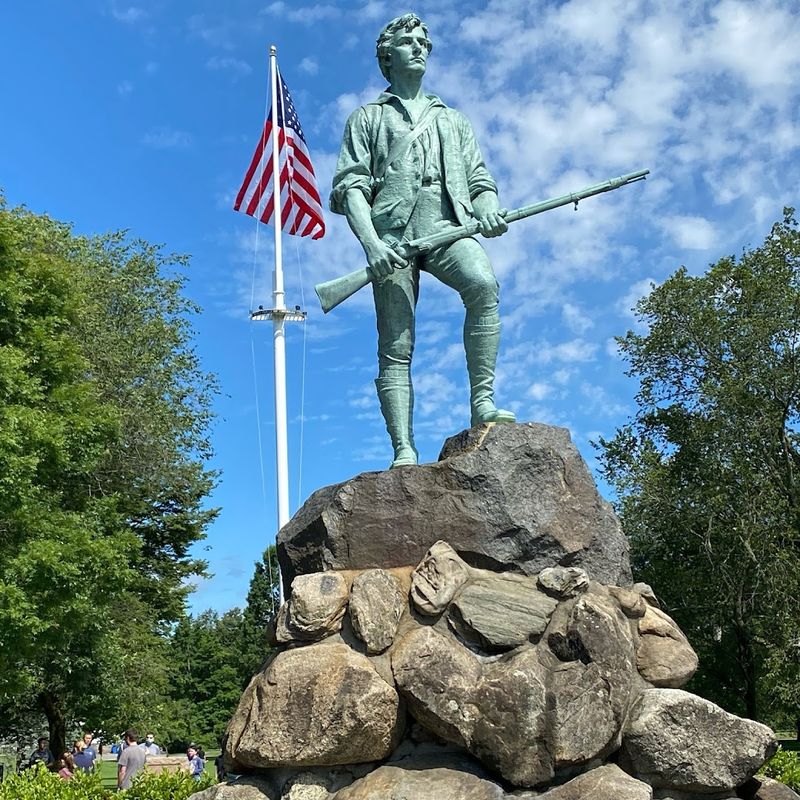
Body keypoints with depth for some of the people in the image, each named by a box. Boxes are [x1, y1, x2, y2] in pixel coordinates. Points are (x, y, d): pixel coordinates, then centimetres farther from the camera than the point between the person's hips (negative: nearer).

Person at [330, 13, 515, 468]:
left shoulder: (454, 120, 32)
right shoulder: (368, 118, 22)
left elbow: (480, 180, 22)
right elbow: (349, 187, 8)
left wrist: (488, 212, -4)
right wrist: (370, 242, -11)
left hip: (448, 225, 2)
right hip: (393, 231, -1)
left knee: (484, 284, -31)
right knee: (396, 346, -11)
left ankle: (483, 403, -30)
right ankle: (404, 452, -15)